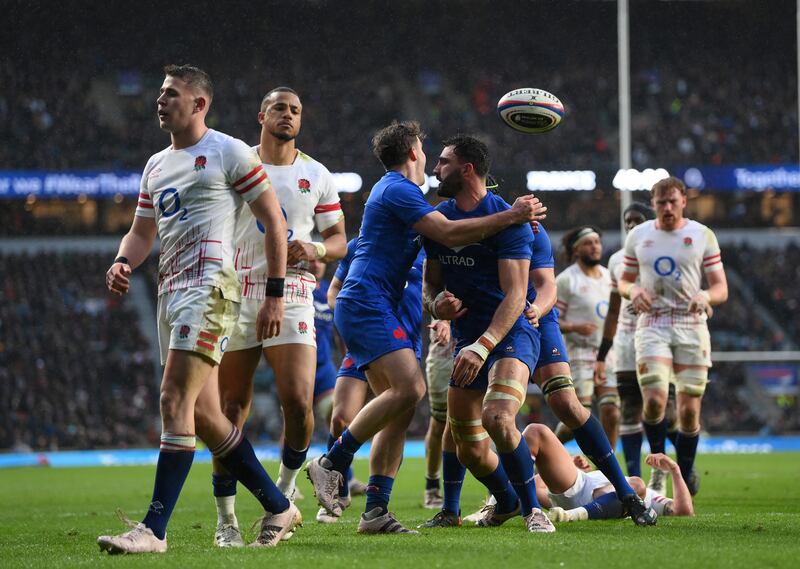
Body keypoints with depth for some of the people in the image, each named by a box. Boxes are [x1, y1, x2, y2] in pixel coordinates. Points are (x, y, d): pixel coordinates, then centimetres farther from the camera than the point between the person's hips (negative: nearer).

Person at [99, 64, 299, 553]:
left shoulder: (229, 153, -2)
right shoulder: (157, 165, 21)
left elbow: (274, 221, -2)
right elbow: (142, 232, 25)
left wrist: (275, 296, -6)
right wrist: (123, 263, 2)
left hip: (209, 285, -9)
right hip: (170, 292, 9)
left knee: (176, 402, -16)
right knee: (204, 415, 8)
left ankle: (154, 529, -19)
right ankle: (279, 508, 20)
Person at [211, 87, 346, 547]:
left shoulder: (316, 176, 11)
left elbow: (340, 241, 14)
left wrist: (316, 250, -7)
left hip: (292, 297, 0)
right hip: (238, 295, 0)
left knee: (298, 401, -15)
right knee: (232, 407, 0)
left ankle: (287, 483, 14)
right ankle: (225, 517, 8)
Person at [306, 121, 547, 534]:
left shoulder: (396, 190, 25)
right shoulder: (398, 190, -8)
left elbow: (442, 234, 31)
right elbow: (449, 234, -18)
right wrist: (511, 217, -14)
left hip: (370, 307, 11)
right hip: (366, 302, -11)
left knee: (399, 405, 2)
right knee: (409, 387, -24)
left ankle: (375, 511, -2)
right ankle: (332, 463, -18)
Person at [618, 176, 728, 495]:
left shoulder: (702, 236, 4)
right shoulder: (638, 236, 9)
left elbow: (721, 288, 4)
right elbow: (624, 281, 18)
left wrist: (706, 296, -19)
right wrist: (633, 291, -6)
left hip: (691, 327, 0)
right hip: (652, 325, 0)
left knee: (689, 409, -3)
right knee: (654, 400, -18)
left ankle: (685, 471, 19)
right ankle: (657, 460, 6)